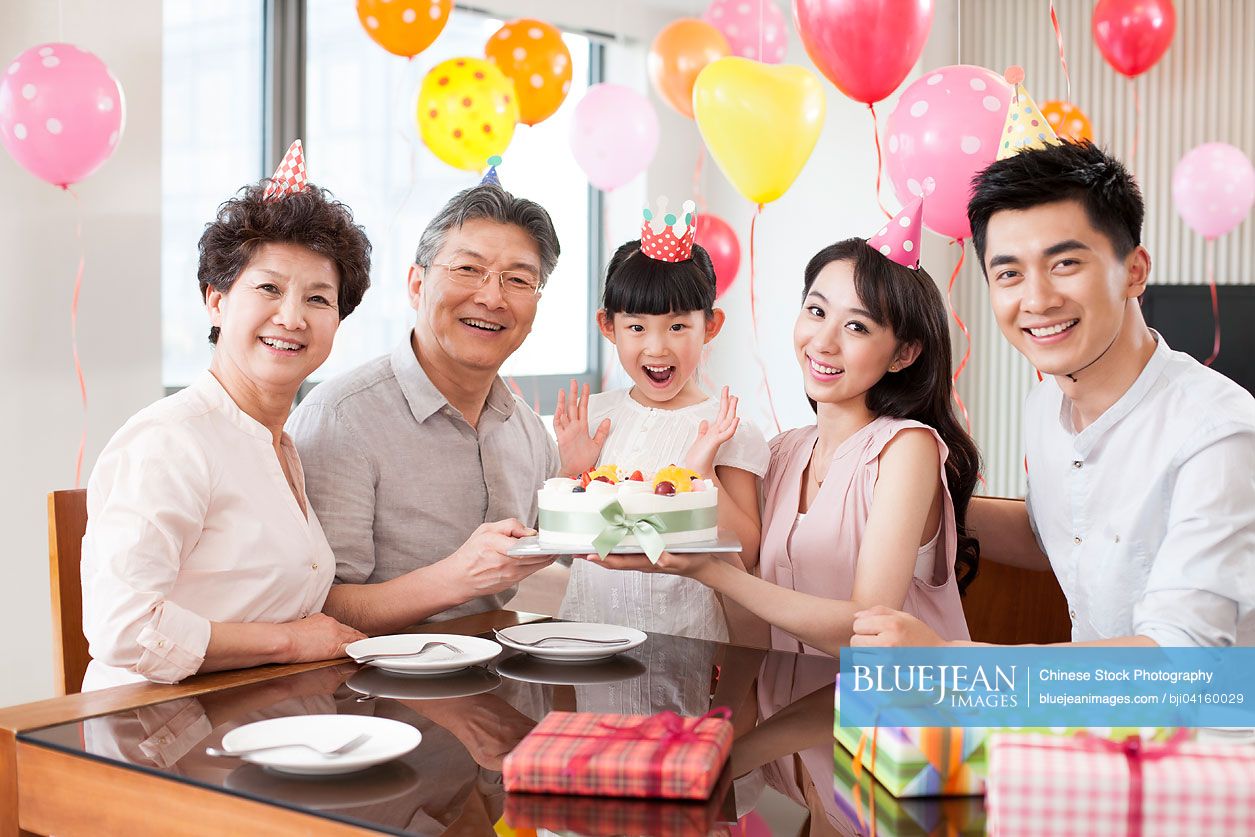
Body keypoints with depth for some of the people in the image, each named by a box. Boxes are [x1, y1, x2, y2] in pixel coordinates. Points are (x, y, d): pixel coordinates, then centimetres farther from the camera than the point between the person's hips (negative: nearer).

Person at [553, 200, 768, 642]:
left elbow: (746, 558, -5)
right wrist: (573, 472, -1)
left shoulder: (730, 431, -1)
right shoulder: (591, 418, 8)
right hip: (585, 620, 4)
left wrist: (703, 473, -14)